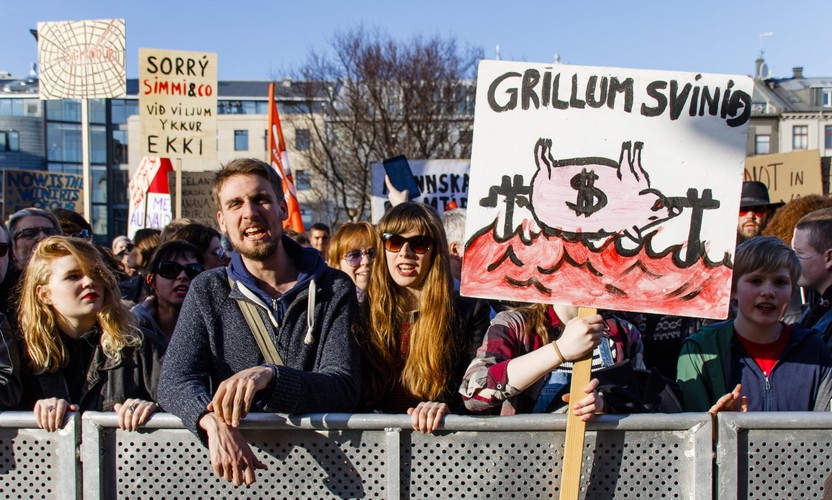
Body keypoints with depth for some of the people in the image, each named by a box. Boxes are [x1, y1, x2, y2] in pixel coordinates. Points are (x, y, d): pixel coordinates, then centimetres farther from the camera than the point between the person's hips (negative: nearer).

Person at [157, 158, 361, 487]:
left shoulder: (334, 290, 1)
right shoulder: (208, 291, 6)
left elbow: (344, 387, -9)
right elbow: (174, 382, -4)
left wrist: (268, 376, -27)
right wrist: (214, 422, -25)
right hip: (235, 471, 1)